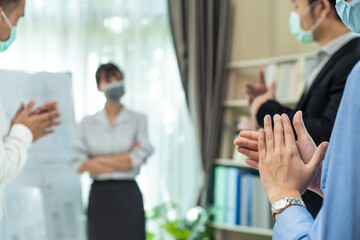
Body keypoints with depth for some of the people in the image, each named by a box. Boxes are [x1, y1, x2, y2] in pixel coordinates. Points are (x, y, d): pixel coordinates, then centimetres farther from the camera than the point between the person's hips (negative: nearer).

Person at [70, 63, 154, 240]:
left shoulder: (137, 121, 1)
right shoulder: (87, 123, 6)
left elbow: (138, 158, -10)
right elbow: (79, 164, -4)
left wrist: (97, 160, -6)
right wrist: (123, 160, -9)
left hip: (127, 195, -2)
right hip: (99, 196, 2)